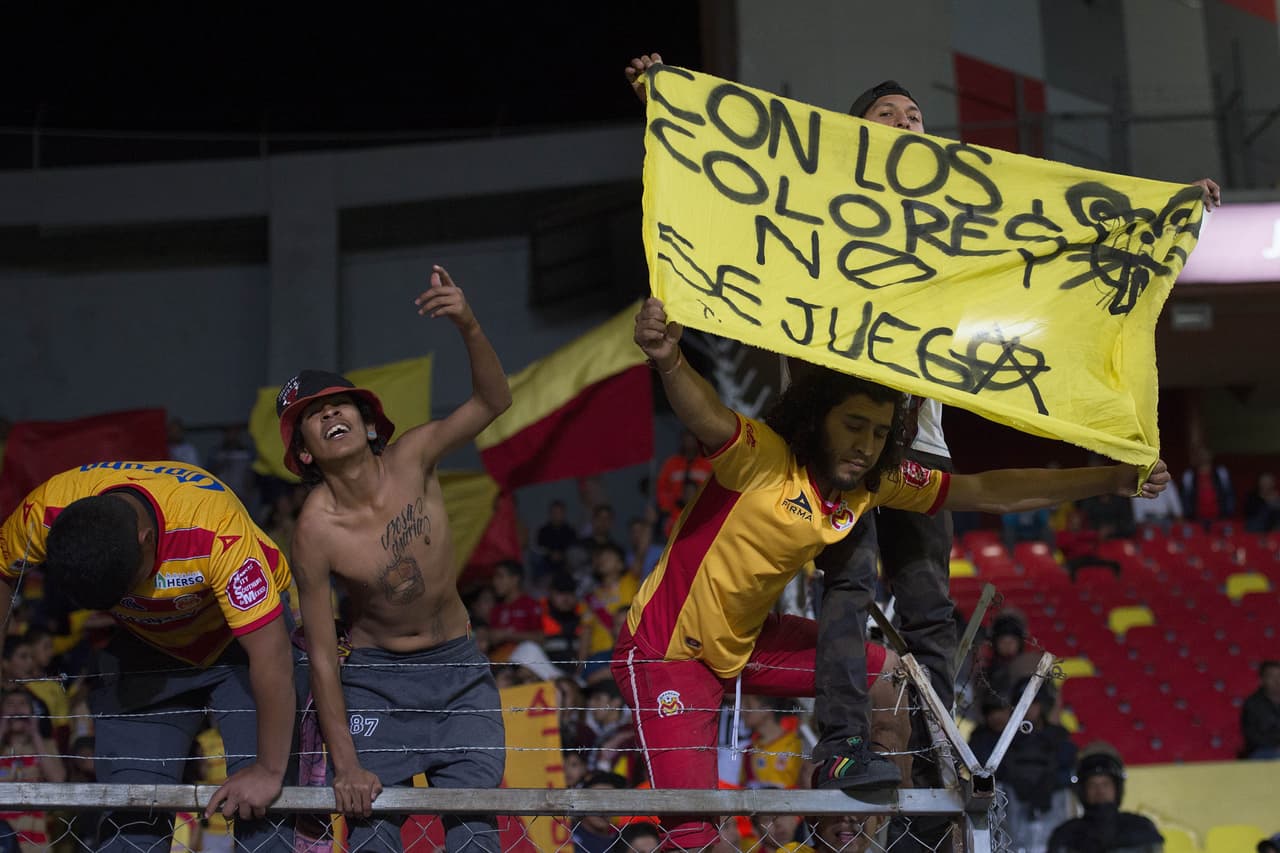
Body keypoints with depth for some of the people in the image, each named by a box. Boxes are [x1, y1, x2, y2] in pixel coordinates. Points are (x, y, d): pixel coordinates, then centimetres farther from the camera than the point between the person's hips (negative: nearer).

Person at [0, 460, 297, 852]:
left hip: (241, 635, -3)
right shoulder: (45, 513, -28)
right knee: (132, 819, -3)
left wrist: (270, 770, -31)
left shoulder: (214, 529, -40)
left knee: (260, 809, -14)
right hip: (144, 645, 3)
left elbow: (271, 653, -36)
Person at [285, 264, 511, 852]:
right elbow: (320, 657, -15)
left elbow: (492, 402, -15)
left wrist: (469, 326, -33)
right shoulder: (316, 530, -19)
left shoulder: (411, 459, -13)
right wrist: (345, 764, -17)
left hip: (458, 672, 2)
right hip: (375, 679, -2)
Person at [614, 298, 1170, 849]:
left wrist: (1113, 480, -4)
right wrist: (669, 363, -70)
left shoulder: (877, 481, -6)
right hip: (669, 652, -7)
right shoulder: (764, 458, -26)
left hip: (744, 641, 7)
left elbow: (989, 492, -1)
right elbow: (706, 415, -48)